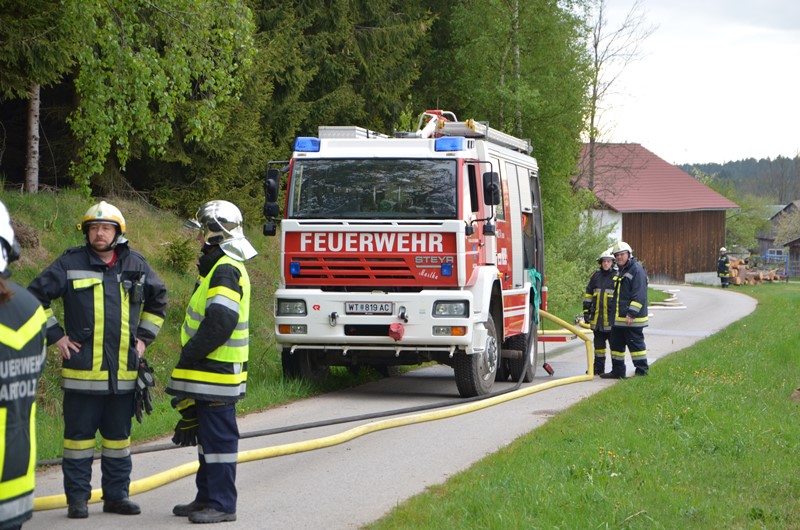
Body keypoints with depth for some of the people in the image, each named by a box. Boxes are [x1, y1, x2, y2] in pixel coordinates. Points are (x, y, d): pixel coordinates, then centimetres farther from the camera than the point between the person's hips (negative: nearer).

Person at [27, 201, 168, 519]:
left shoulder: (136, 266, 8)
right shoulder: (71, 264, -2)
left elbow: (158, 300, 24)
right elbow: (36, 295, 2)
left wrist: (144, 337, 15)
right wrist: (55, 336, -2)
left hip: (123, 372, 3)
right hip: (82, 370, -3)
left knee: (119, 435, 10)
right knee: (79, 434, 1)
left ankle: (117, 495, 19)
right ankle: (77, 498, 8)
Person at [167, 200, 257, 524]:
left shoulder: (225, 271, -17)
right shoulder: (219, 268, 18)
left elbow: (220, 321, -27)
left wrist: (189, 355, -19)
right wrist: (191, 356, 19)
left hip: (217, 375, -11)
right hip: (208, 374, 11)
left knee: (218, 437, -6)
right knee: (208, 436, 17)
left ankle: (222, 504, -1)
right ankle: (207, 497, 25)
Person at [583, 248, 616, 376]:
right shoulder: (596, 276, 11)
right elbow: (588, 294, 16)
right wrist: (586, 311, 11)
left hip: (612, 318, -4)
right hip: (597, 317, 4)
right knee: (599, 343, 10)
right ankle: (598, 367, 17)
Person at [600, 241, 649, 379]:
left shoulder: (637, 270, -12)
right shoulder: (620, 271, 19)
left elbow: (639, 295, -19)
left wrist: (632, 314, -23)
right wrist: (614, 314, 22)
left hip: (632, 318, -10)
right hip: (618, 318, 10)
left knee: (636, 344, -6)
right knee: (616, 344, 13)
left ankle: (642, 372, -1)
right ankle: (617, 371, 21)